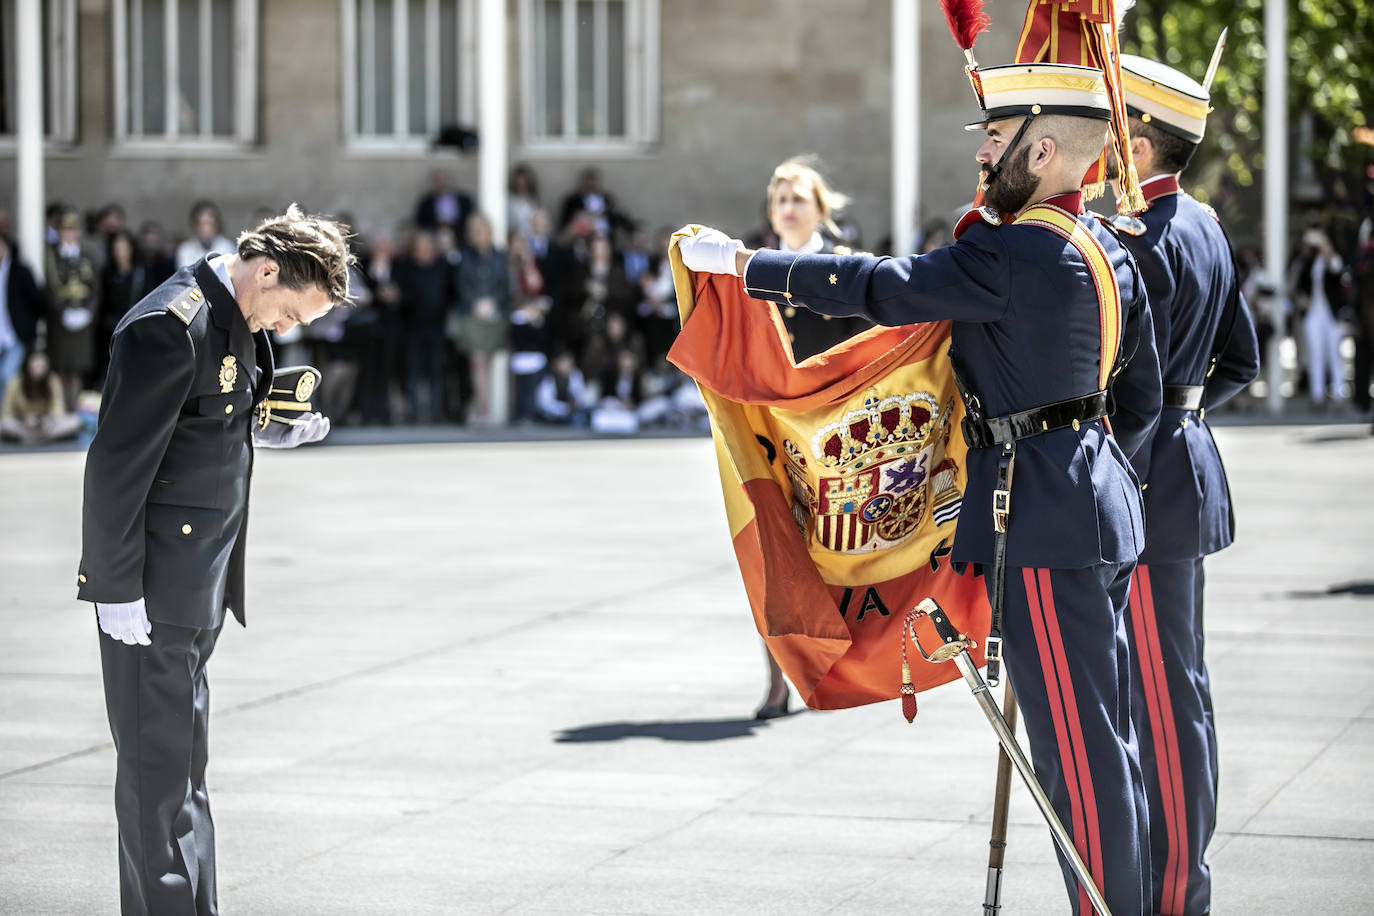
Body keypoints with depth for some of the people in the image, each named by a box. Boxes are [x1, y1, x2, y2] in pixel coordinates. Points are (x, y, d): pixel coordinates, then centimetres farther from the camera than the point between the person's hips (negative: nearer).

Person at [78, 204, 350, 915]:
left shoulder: (237, 322, 11)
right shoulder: (170, 328, -20)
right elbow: (117, 462, -21)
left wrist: (264, 434, 4)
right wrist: (118, 587, -21)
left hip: (200, 583, 10)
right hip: (153, 586, -10)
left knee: (184, 754, 16)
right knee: (158, 758, -5)